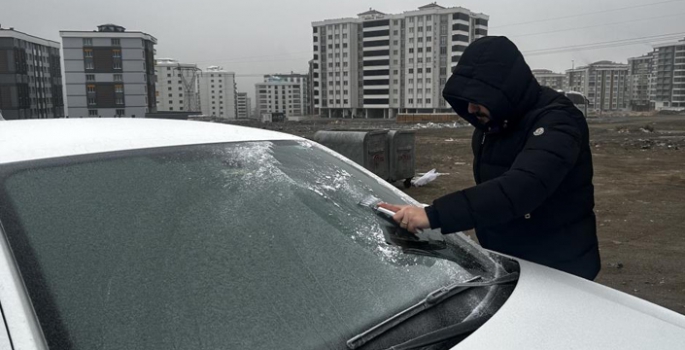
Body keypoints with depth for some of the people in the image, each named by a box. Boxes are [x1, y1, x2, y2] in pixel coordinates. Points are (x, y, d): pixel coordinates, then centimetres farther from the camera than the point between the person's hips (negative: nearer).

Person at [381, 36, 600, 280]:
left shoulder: (556, 122, -24)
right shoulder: (490, 124, 3)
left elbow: (520, 188, -41)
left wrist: (434, 215, -48)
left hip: (558, 269, -7)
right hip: (505, 262, 7)